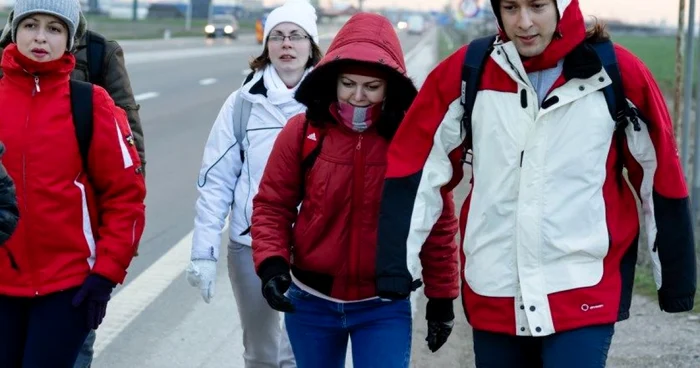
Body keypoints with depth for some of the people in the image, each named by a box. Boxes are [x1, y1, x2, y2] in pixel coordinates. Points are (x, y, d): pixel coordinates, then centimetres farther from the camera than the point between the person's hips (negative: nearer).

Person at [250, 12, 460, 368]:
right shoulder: (302, 132, -6)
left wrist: (441, 297, 2)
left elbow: (437, 223, -1)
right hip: (311, 303, 2)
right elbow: (272, 206, 0)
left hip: (384, 307, -2)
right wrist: (271, 263, -16)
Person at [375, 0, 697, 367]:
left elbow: (661, 178, 3)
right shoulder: (466, 72, -1)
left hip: (585, 295, -3)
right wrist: (393, 261, -6)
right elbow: (413, 166, 1)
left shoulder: (618, 75, -5)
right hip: (492, 294, 3)